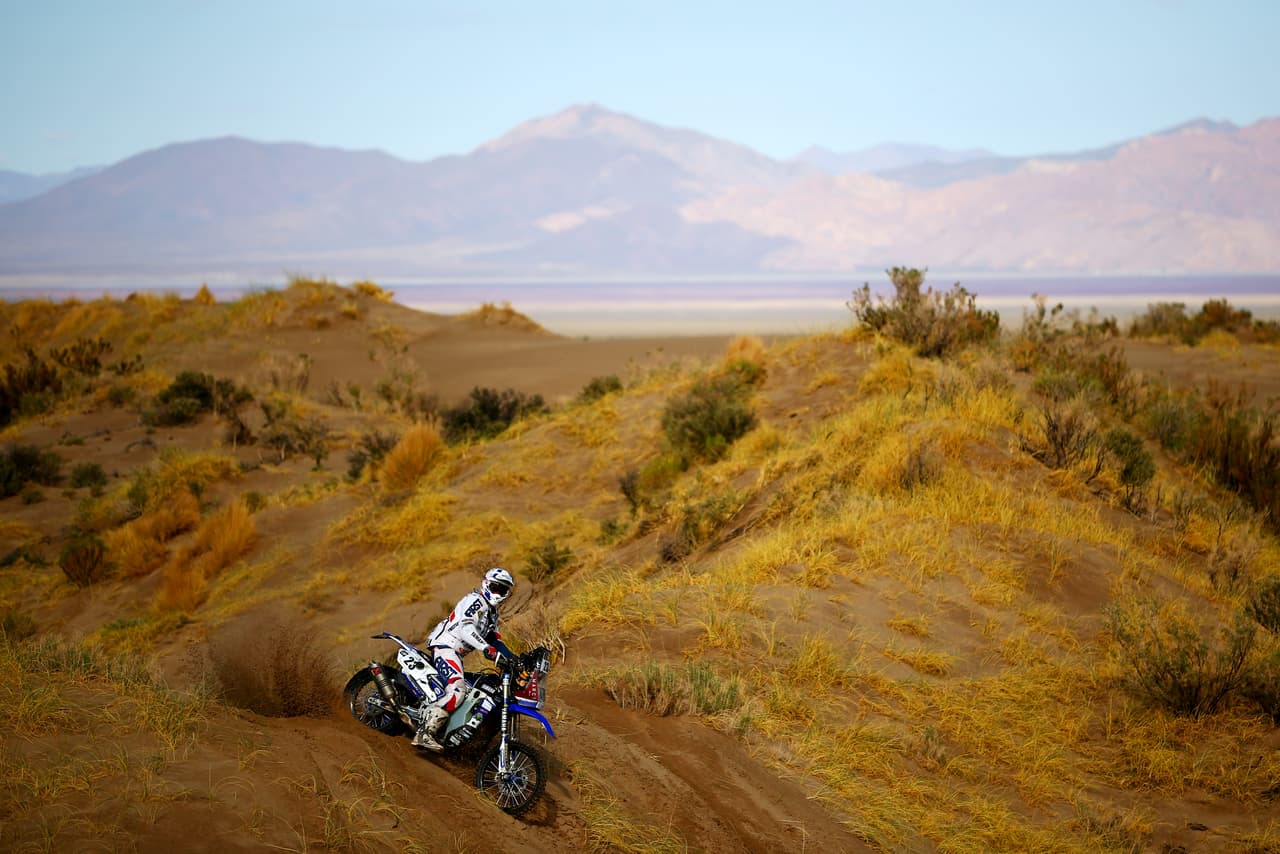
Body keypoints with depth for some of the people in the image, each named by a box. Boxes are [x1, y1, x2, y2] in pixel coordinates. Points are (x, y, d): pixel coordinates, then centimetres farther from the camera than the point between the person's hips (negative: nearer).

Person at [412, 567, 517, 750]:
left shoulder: (492, 612, 23)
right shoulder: (475, 600, -9)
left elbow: (495, 639, 24)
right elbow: (465, 627, -25)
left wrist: (512, 658, 10)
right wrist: (486, 648, -37)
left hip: (456, 653, 11)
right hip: (445, 645, -11)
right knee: (457, 690, -29)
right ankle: (425, 733, -34)